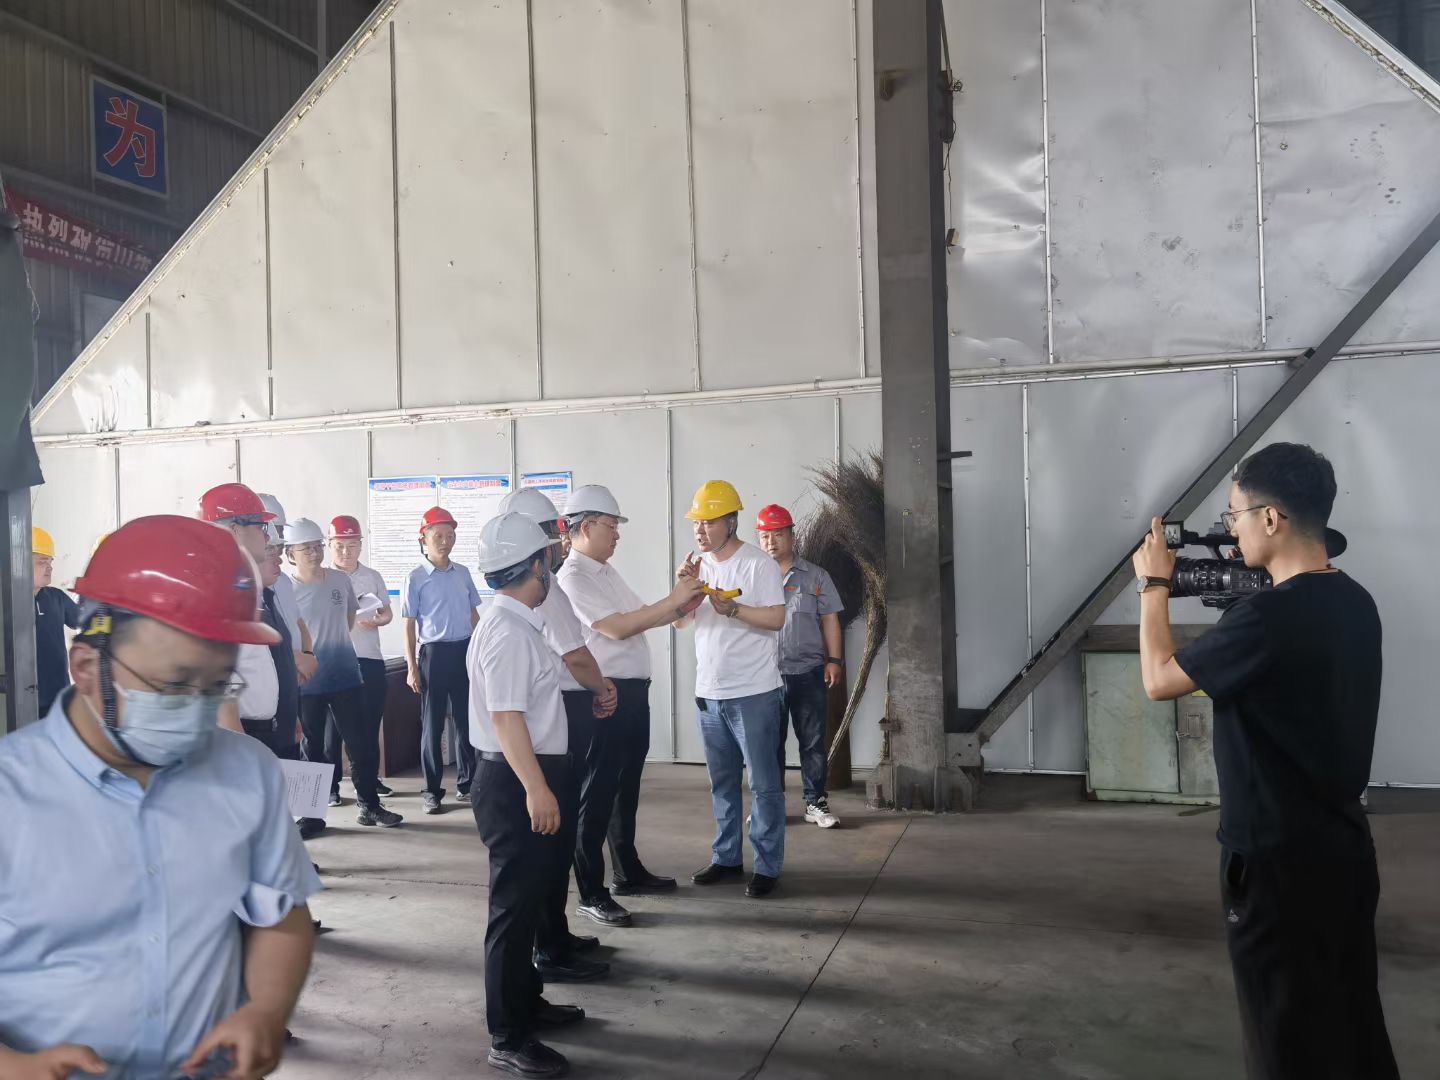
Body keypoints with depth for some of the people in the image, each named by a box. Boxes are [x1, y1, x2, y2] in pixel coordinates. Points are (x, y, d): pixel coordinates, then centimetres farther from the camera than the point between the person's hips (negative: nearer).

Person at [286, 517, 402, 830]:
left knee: (362, 743, 4)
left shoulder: (341, 580, 1)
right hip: (307, 683, -3)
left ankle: (369, 802, 18)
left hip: (346, 676, 3)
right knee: (312, 748, 11)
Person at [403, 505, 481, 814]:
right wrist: (411, 668, -7)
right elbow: (409, 626, -4)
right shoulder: (416, 579, -5)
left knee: (466, 720, 10)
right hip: (434, 653, -4)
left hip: (465, 652, 4)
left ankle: (466, 784, 22)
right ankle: (432, 790, 14)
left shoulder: (463, 573, 7)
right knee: (432, 724, 4)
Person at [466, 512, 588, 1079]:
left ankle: (524, 999, 37)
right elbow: (505, 715, -26)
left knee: (529, 896, 21)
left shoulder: (516, 622, 11)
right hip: (515, 781, -10)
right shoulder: (508, 630, -20)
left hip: (528, 775, 10)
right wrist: (536, 788, -28)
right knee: (514, 905, -1)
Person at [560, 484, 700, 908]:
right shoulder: (573, 577, -14)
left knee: (626, 787, 19)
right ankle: (590, 892, 11)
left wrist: (680, 608, 0)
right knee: (597, 793, 0)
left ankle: (628, 872, 34)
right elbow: (616, 628, -21)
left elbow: (640, 617, 16)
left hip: (632, 692, 9)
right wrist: (672, 599, -18)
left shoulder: (608, 571, 15)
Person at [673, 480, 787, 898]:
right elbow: (679, 622, 5)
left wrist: (733, 609, -25)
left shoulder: (759, 564, -9)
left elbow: (776, 619, -14)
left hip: (754, 693, -6)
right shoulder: (699, 566, 9)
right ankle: (726, 857, 28)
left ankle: (767, 865, 11)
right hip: (709, 692, 6)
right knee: (722, 782, 16)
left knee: (763, 784, 2)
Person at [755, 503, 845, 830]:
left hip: (808, 671, 0)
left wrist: (835, 660, -3)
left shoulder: (815, 577, 5)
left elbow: (829, 620, 5)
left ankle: (816, 802, 16)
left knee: (813, 741, 5)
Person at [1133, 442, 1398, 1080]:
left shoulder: (1268, 616, -26)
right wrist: (1246, 595, 9)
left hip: (1278, 861, -8)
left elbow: (1160, 680, -14)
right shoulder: (1353, 602, 2)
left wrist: (1154, 584, -3)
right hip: (1344, 849, 8)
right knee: (1352, 1026, 21)